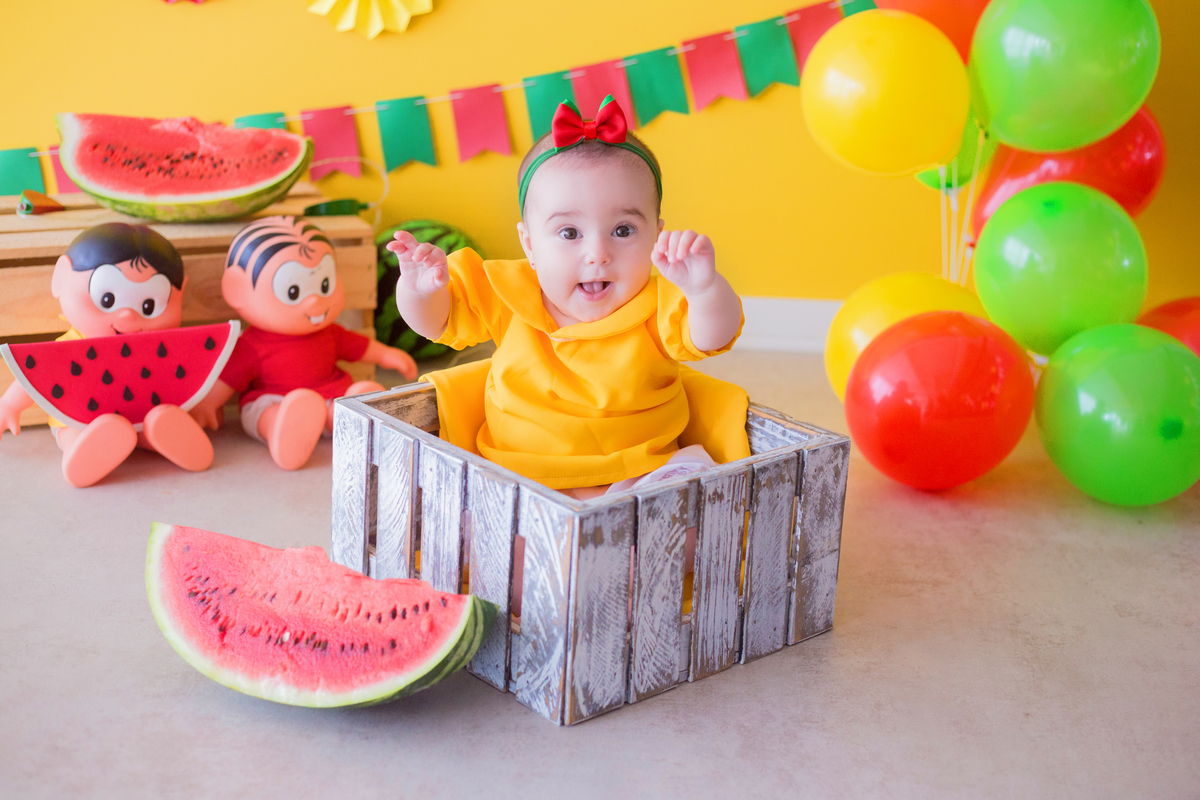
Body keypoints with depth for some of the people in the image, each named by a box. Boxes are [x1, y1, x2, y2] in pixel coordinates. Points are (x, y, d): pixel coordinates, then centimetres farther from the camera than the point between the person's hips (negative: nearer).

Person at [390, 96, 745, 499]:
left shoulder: (657, 308, -9)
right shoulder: (510, 295, -2)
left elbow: (714, 336, -26)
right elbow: (434, 320, 8)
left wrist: (704, 287, -49)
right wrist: (419, 288, -17)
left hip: (637, 478, -2)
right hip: (518, 477, 2)